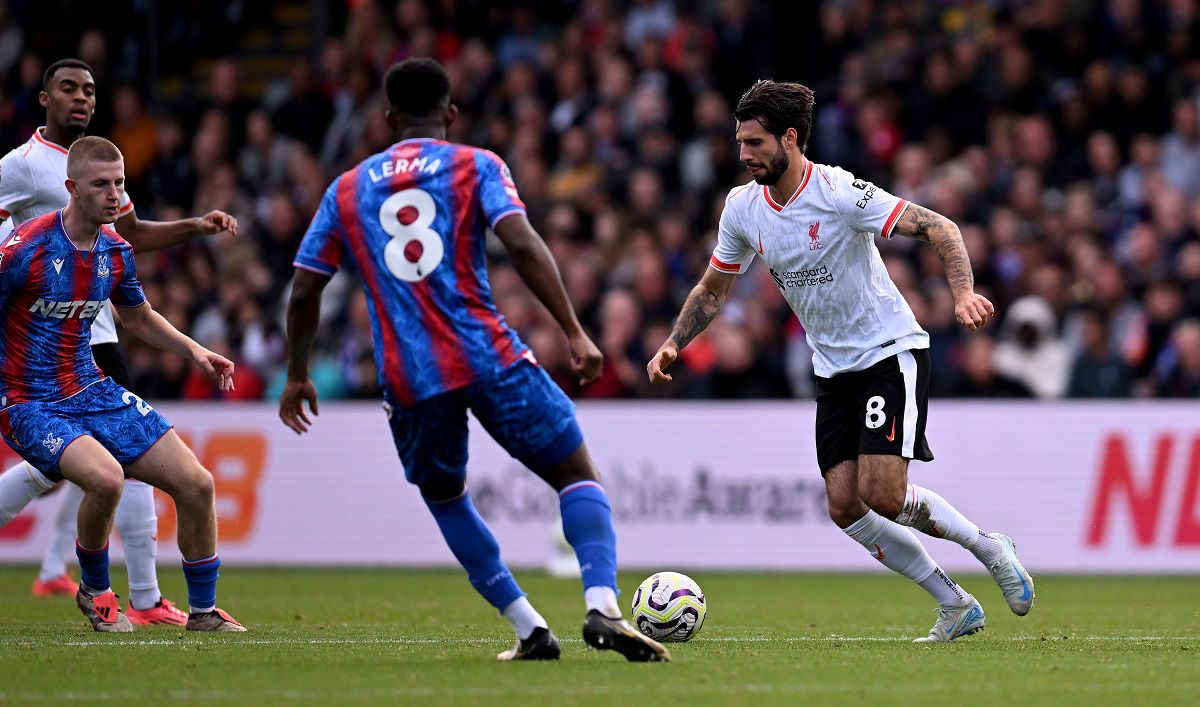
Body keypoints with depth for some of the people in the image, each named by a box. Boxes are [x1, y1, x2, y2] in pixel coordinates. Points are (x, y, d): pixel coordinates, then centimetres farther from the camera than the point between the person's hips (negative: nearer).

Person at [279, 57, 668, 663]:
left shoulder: (347, 189, 16)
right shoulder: (475, 165, 7)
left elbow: (304, 291, 15)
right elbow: (522, 244, -9)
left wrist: (296, 376, 28)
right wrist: (575, 333, -9)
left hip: (408, 379, 3)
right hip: (489, 358, -3)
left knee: (445, 497, 25)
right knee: (577, 475, 6)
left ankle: (528, 629, 14)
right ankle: (602, 607, -18)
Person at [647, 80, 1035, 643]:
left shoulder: (838, 192, -20)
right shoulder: (743, 207, -1)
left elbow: (938, 229, -22)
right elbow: (712, 289, 14)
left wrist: (964, 294, -37)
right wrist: (672, 344, -1)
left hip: (891, 351, -7)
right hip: (832, 368, 7)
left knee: (882, 495, -19)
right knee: (844, 505, -4)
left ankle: (989, 547, 6)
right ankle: (955, 606, 8)